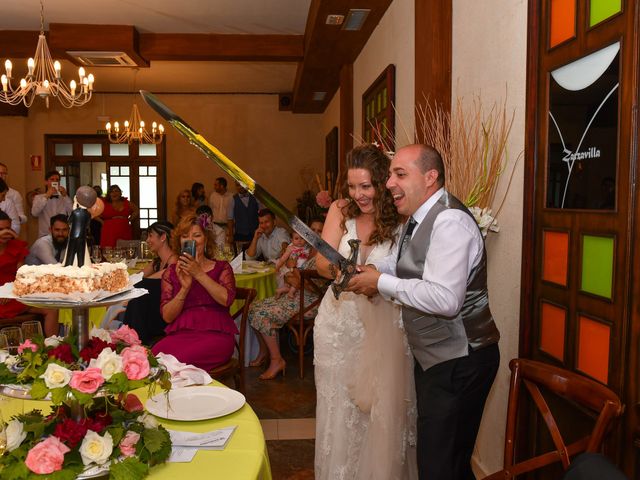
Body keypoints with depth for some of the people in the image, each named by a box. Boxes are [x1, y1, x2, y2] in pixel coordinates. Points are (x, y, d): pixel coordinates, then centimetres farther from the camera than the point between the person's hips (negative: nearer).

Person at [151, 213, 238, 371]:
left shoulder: (221, 268, 12)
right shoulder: (171, 272, 17)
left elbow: (226, 299, -9)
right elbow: (167, 316, 5)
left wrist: (198, 273, -11)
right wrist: (185, 287, -9)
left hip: (216, 335, -2)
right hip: (180, 334, 3)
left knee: (177, 359, -32)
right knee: (155, 354, -31)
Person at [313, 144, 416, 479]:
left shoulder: (401, 219, -10)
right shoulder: (340, 210, -2)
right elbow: (322, 262, -7)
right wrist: (340, 268, -28)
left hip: (382, 322, -2)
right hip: (340, 318, 3)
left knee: (381, 407, 7)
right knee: (339, 407, 13)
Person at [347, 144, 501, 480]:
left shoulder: (450, 221, -22)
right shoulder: (419, 217, 9)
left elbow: (445, 299, -32)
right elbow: (407, 261, 25)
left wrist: (381, 283, -22)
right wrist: (375, 268, 4)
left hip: (458, 363, -9)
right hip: (432, 357, 10)